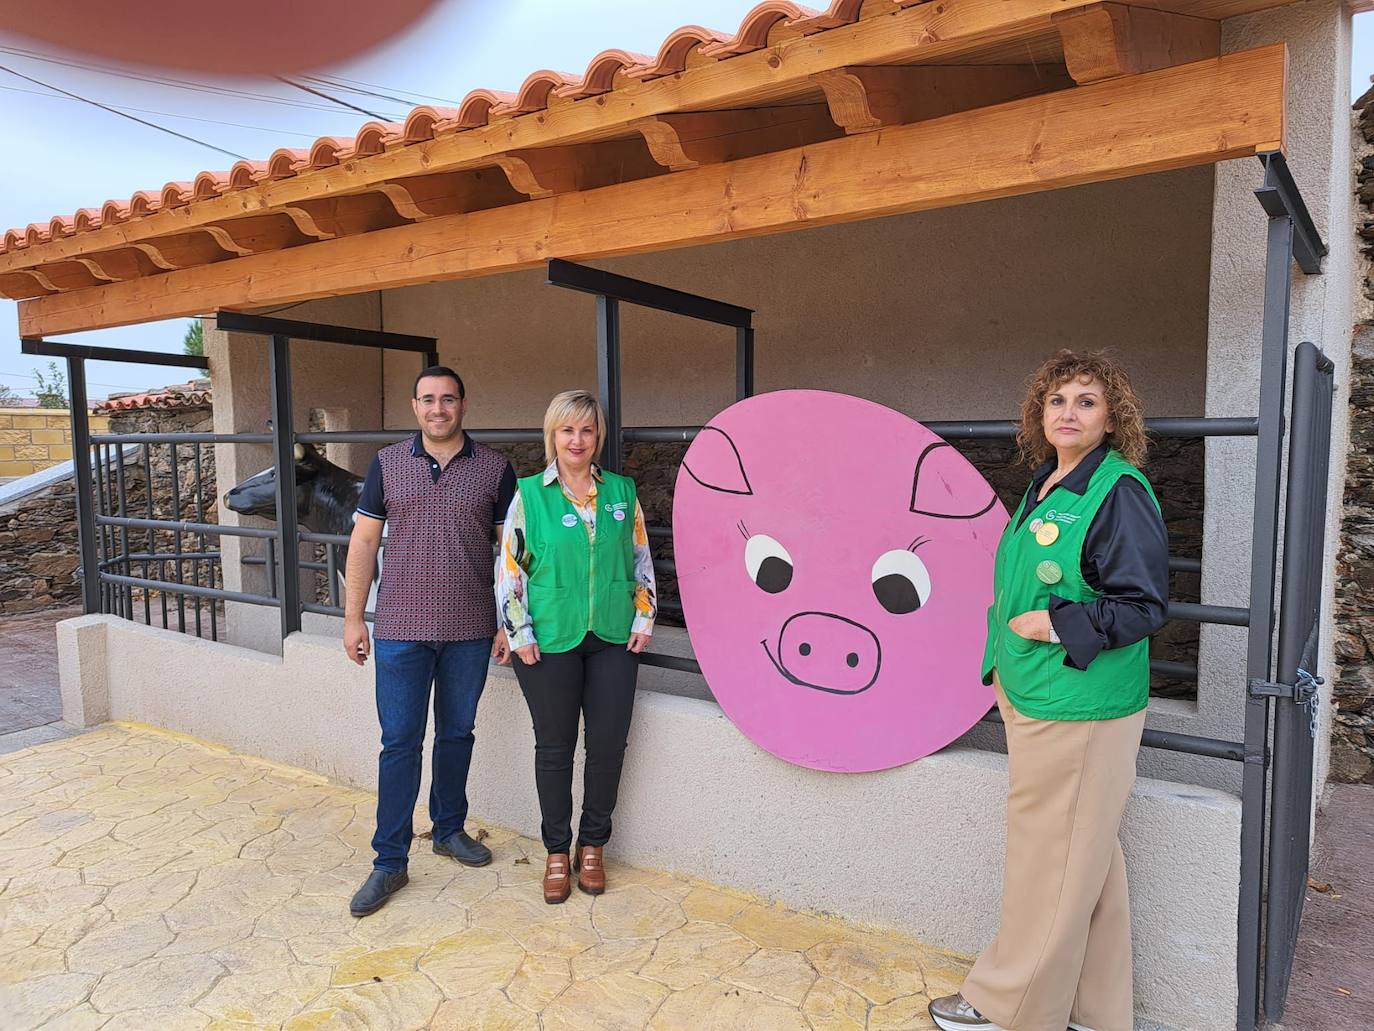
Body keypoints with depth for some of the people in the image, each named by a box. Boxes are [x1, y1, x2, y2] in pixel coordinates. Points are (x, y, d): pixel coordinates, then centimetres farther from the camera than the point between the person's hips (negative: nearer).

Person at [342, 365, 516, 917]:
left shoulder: (494, 467, 1)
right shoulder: (387, 463, 3)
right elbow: (364, 541, 4)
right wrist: (352, 618, 1)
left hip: (471, 631, 1)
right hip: (401, 629, 0)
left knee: (457, 733, 15)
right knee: (400, 742, 3)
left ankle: (449, 829, 34)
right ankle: (389, 862, 14)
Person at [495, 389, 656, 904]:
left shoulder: (622, 492, 6)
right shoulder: (530, 494, -1)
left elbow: (641, 559, 11)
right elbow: (509, 567, 0)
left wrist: (644, 617, 4)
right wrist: (519, 633, -5)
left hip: (613, 638, 2)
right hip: (550, 642, -2)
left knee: (608, 745, 6)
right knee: (554, 746, 8)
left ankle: (592, 846, 26)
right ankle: (557, 852, 26)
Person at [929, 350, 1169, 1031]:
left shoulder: (1118, 492, -14)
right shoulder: (1045, 486, 12)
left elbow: (1144, 605, -16)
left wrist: (1057, 626, -18)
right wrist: (1003, 662, 19)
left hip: (1079, 712, -9)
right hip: (1032, 698, 9)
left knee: (1052, 862, 5)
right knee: (1085, 860, 18)